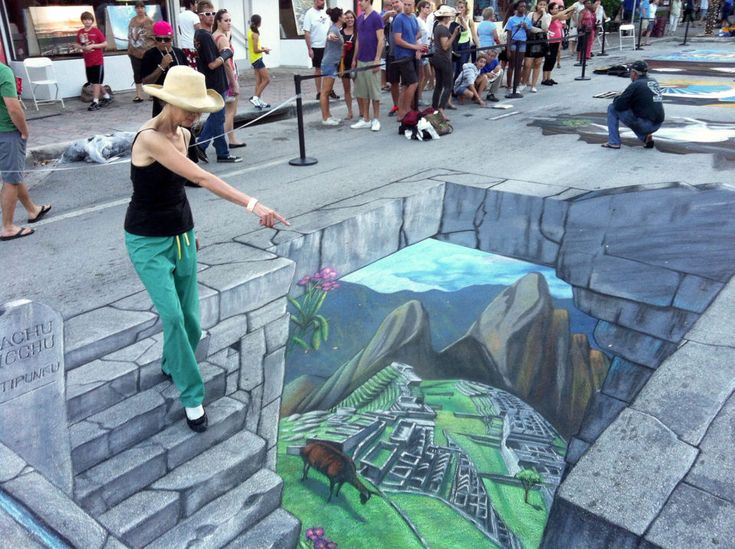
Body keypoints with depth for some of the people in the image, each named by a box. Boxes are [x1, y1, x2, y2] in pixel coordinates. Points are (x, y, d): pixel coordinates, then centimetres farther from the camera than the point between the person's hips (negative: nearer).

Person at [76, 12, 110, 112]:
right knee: (93, 82, 12)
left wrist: (93, 46, -16)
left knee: (96, 82, -4)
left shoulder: (96, 31, -7)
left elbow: (105, 44, -8)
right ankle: (106, 96, 28)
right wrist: (82, 47, -6)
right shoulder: (80, 32, 6)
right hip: (87, 62, 6)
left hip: (98, 61, -6)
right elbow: (78, 45, 16)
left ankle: (95, 102, -2)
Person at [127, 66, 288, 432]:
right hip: (148, 241, -7)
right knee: (172, 316, -16)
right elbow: (200, 178, -33)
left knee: (190, 318, 9)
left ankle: (171, 365, 39)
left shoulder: (182, 136, 3)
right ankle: (192, 396, -1)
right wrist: (252, 204, -40)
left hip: (181, 235, 7)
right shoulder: (149, 138, -23)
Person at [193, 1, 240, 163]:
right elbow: (212, 64, -21)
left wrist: (221, 53, 6)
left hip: (210, 84, 9)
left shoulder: (199, 34, 11)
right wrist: (226, 54, -8)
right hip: (215, 84, -9)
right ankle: (223, 154, 9)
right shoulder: (205, 36, -18)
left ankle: (200, 145, 19)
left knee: (215, 117, 17)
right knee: (218, 119, 0)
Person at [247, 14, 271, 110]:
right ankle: (255, 97, -11)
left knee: (259, 80, 10)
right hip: (257, 59, -9)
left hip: (254, 59, 9)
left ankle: (258, 101, 11)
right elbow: (256, 50, -18)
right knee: (267, 79, -8)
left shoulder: (250, 31, 9)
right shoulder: (255, 34, -17)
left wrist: (262, 47, 9)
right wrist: (264, 50, -4)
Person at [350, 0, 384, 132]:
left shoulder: (376, 18, -9)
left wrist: (377, 59, -17)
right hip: (360, 60, 7)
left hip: (372, 60, -7)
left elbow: (381, 40, -12)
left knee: (374, 91, 0)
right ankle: (365, 119, 14)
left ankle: (376, 119, 8)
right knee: (362, 91, 8)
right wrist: (354, 59, 14)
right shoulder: (360, 18, 12)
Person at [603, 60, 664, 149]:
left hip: (644, 124, -8)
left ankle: (613, 142, 1)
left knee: (612, 108, 3)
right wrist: (623, 97, 21)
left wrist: (617, 98, 13)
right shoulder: (654, 82, 13)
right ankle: (645, 137, 14)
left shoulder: (635, 85, -11)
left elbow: (618, 105, -10)